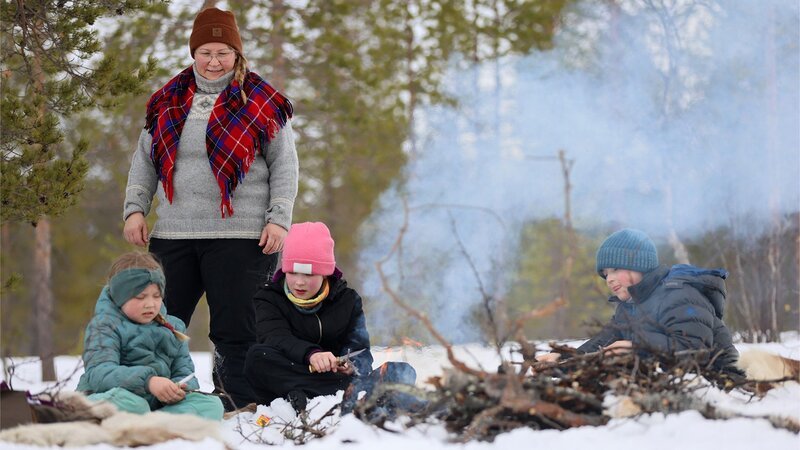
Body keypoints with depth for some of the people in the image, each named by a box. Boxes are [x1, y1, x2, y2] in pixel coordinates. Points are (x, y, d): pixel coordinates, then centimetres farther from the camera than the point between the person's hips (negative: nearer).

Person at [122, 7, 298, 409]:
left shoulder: (261, 104, 0)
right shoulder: (168, 102, 11)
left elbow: (284, 165, 2)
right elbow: (144, 160, 16)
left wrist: (279, 218, -8)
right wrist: (135, 208, 4)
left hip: (240, 237, -4)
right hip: (173, 236, 4)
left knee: (235, 332, -2)